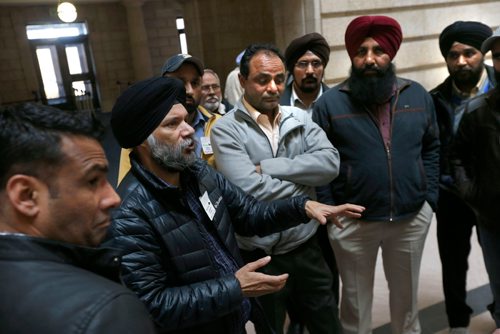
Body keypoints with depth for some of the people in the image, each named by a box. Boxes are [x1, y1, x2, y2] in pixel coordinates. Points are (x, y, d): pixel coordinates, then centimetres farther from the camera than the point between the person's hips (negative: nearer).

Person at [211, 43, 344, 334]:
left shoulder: (300, 118, 2)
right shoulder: (226, 130, -12)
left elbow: (330, 163, -13)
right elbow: (251, 190, -25)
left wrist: (268, 167, -18)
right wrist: (304, 179, -11)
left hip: (307, 248, 4)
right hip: (261, 258, -4)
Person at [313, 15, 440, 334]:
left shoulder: (418, 95, 3)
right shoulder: (330, 102, -8)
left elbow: (432, 147, 10)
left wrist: (429, 195, 3)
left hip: (413, 217, 4)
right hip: (352, 222, -3)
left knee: (406, 293, 24)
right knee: (356, 298, 16)